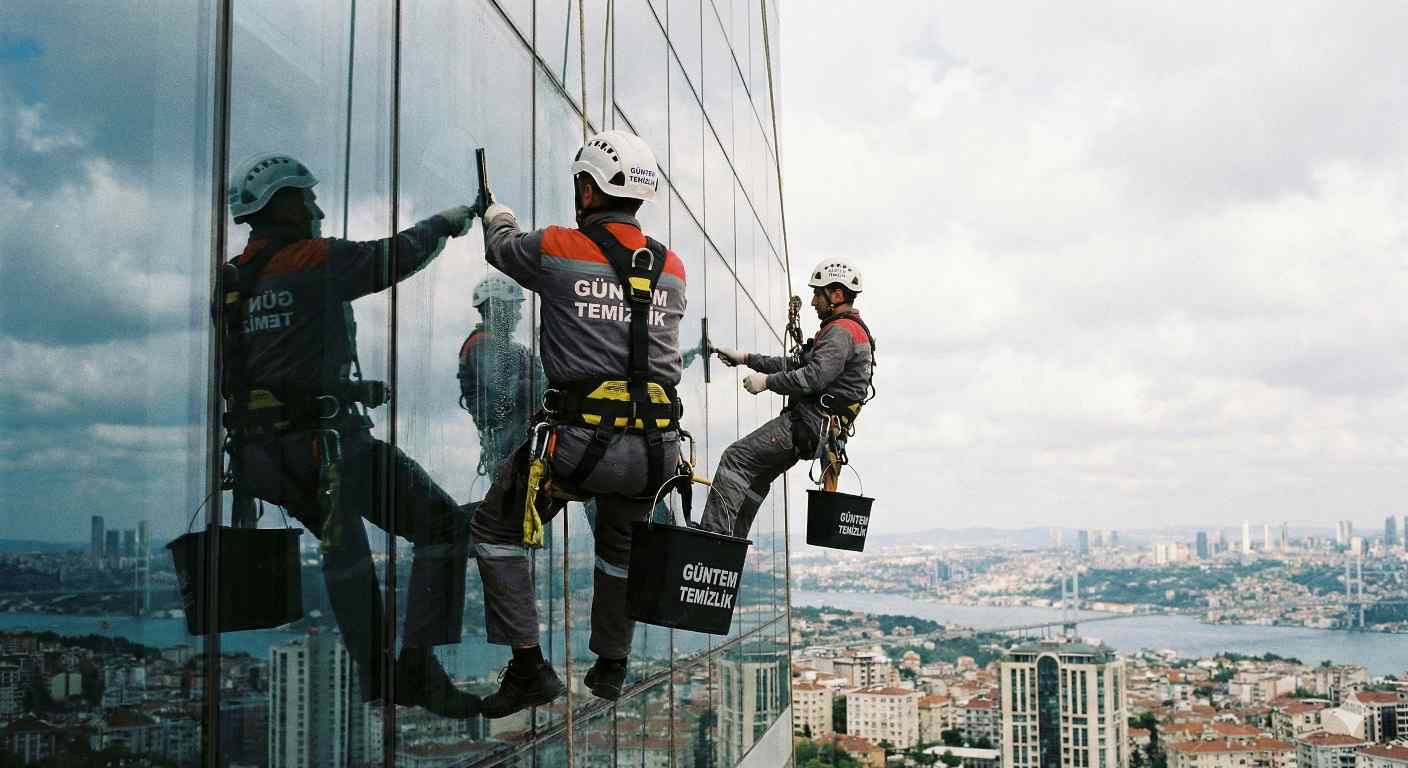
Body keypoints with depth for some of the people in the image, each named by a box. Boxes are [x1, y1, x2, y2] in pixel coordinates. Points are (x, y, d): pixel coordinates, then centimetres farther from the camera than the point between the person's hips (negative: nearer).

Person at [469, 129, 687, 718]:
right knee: (622, 546, 30)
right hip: (657, 448, 5)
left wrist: (498, 218, 45)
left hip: (581, 441, -4)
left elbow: (501, 249, 20)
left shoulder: (556, 248, -1)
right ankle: (610, 667, 38)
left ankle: (529, 666, 10)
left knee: (497, 531, 16)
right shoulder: (672, 270, 10)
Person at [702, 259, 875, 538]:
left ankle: (713, 533, -18)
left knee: (735, 458, -14)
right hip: (818, 426, 11)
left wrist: (766, 382, -14)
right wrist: (746, 358, 19)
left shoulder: (841, 331, -11)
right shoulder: (852, 330, 23)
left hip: (809, 421, -11)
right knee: (756, 476, 16)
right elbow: (797, 364, 24)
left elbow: (814, 377, -25)